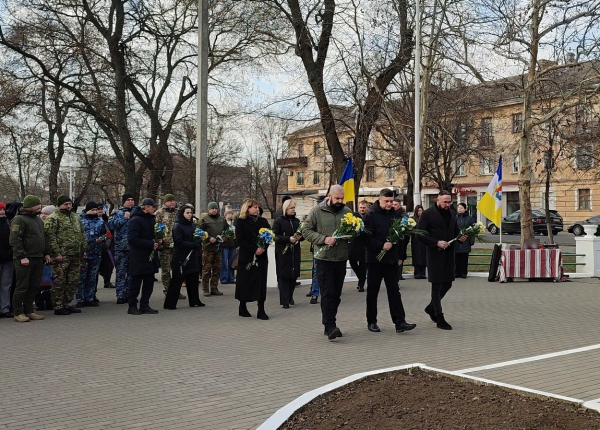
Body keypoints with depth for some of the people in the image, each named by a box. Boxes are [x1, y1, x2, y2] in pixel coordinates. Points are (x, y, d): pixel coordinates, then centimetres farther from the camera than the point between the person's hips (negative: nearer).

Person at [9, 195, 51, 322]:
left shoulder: (38, 219, 18)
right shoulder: (19, 219, -9)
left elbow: (43, 238, 26)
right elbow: (14, 240, -15)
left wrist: (46, 253, 18)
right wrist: (22, 256, -20)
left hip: (38, 259, 8)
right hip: (25, 259, -8)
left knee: (34, 286, 10)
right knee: (22, 287, -3)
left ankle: (29, 311, 19)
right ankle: (18, 313, 5)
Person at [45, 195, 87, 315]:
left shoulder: (76, 217, 18)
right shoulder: (53, 218, -6)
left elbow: (82, 234, 23)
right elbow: (50, 236, -13)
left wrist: (83, 250, 15)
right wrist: (56, 253, -17)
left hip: (75, 256, 7)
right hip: (62, 256, -7)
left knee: (73, 281, 11)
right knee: (59, 282, -3)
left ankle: (68, 304, 21)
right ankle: (58, 307, 3)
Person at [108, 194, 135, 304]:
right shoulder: (117, 213, 7)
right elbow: (111, 224, -9)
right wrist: (124, 218, -9)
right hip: (121, 248, -3)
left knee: (132, 272, 8)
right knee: (121, 272, -3)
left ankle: (129, 295, 16)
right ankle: (120, 295, 0)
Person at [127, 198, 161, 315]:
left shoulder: (152, 219, 14)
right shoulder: (135, 220, -14)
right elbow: (132, 239, -21)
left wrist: (158, 240, 3)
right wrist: (151, 244, -20)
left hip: (150, 257, 8)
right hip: (138, 258, -8)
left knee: (149, 282, 9)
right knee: (136, 282, 0)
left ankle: (144, 305, 17)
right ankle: (132, 306, 11)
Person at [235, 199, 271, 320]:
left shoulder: (263, 221, 10)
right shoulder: (241, 222, -1)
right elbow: (240, 240, -8)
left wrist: (263, 248, -13)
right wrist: (254, 249, -17)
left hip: (261, 256, 3)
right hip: (246, 257, -3)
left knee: (261, 281, -1)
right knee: (245, 281, 4)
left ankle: (261, 310, 0)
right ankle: (242, 307, 19)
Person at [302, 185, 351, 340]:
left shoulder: (347, 212, 9)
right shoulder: (316, 211, -1)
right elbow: (306, 230, -3)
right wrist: (323, 239, -15)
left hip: (341, 259, 4)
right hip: (324, 259, -4)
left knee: (336, 294, 10)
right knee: (327, 293, -10)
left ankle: (329, 326, 20)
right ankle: (330, 327, -12)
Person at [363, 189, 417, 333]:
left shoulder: (395, 214, 9)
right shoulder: (371, 215, -7)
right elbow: (367, 237, -13)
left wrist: (400, 255, 4)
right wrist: (381, 246, -22)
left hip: (392, 259, 4)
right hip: (375, 259, -4)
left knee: (394, 291, 2)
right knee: (372, 292, 6)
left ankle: (400, 322, 1)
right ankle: (371, 322, 16)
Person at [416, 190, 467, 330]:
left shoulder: (451, 214, 12)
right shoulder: (428, 214, -8)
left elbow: (456, 231, 23)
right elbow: (420, 234, -12)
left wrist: (460, 237, 0)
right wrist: (436, 242, -20)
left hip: (449, 254, 7)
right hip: (435, 255, -7)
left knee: (447, 284, 12)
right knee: (436, 286, 0)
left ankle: (431, 308, 33)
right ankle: (439, 319, 4)